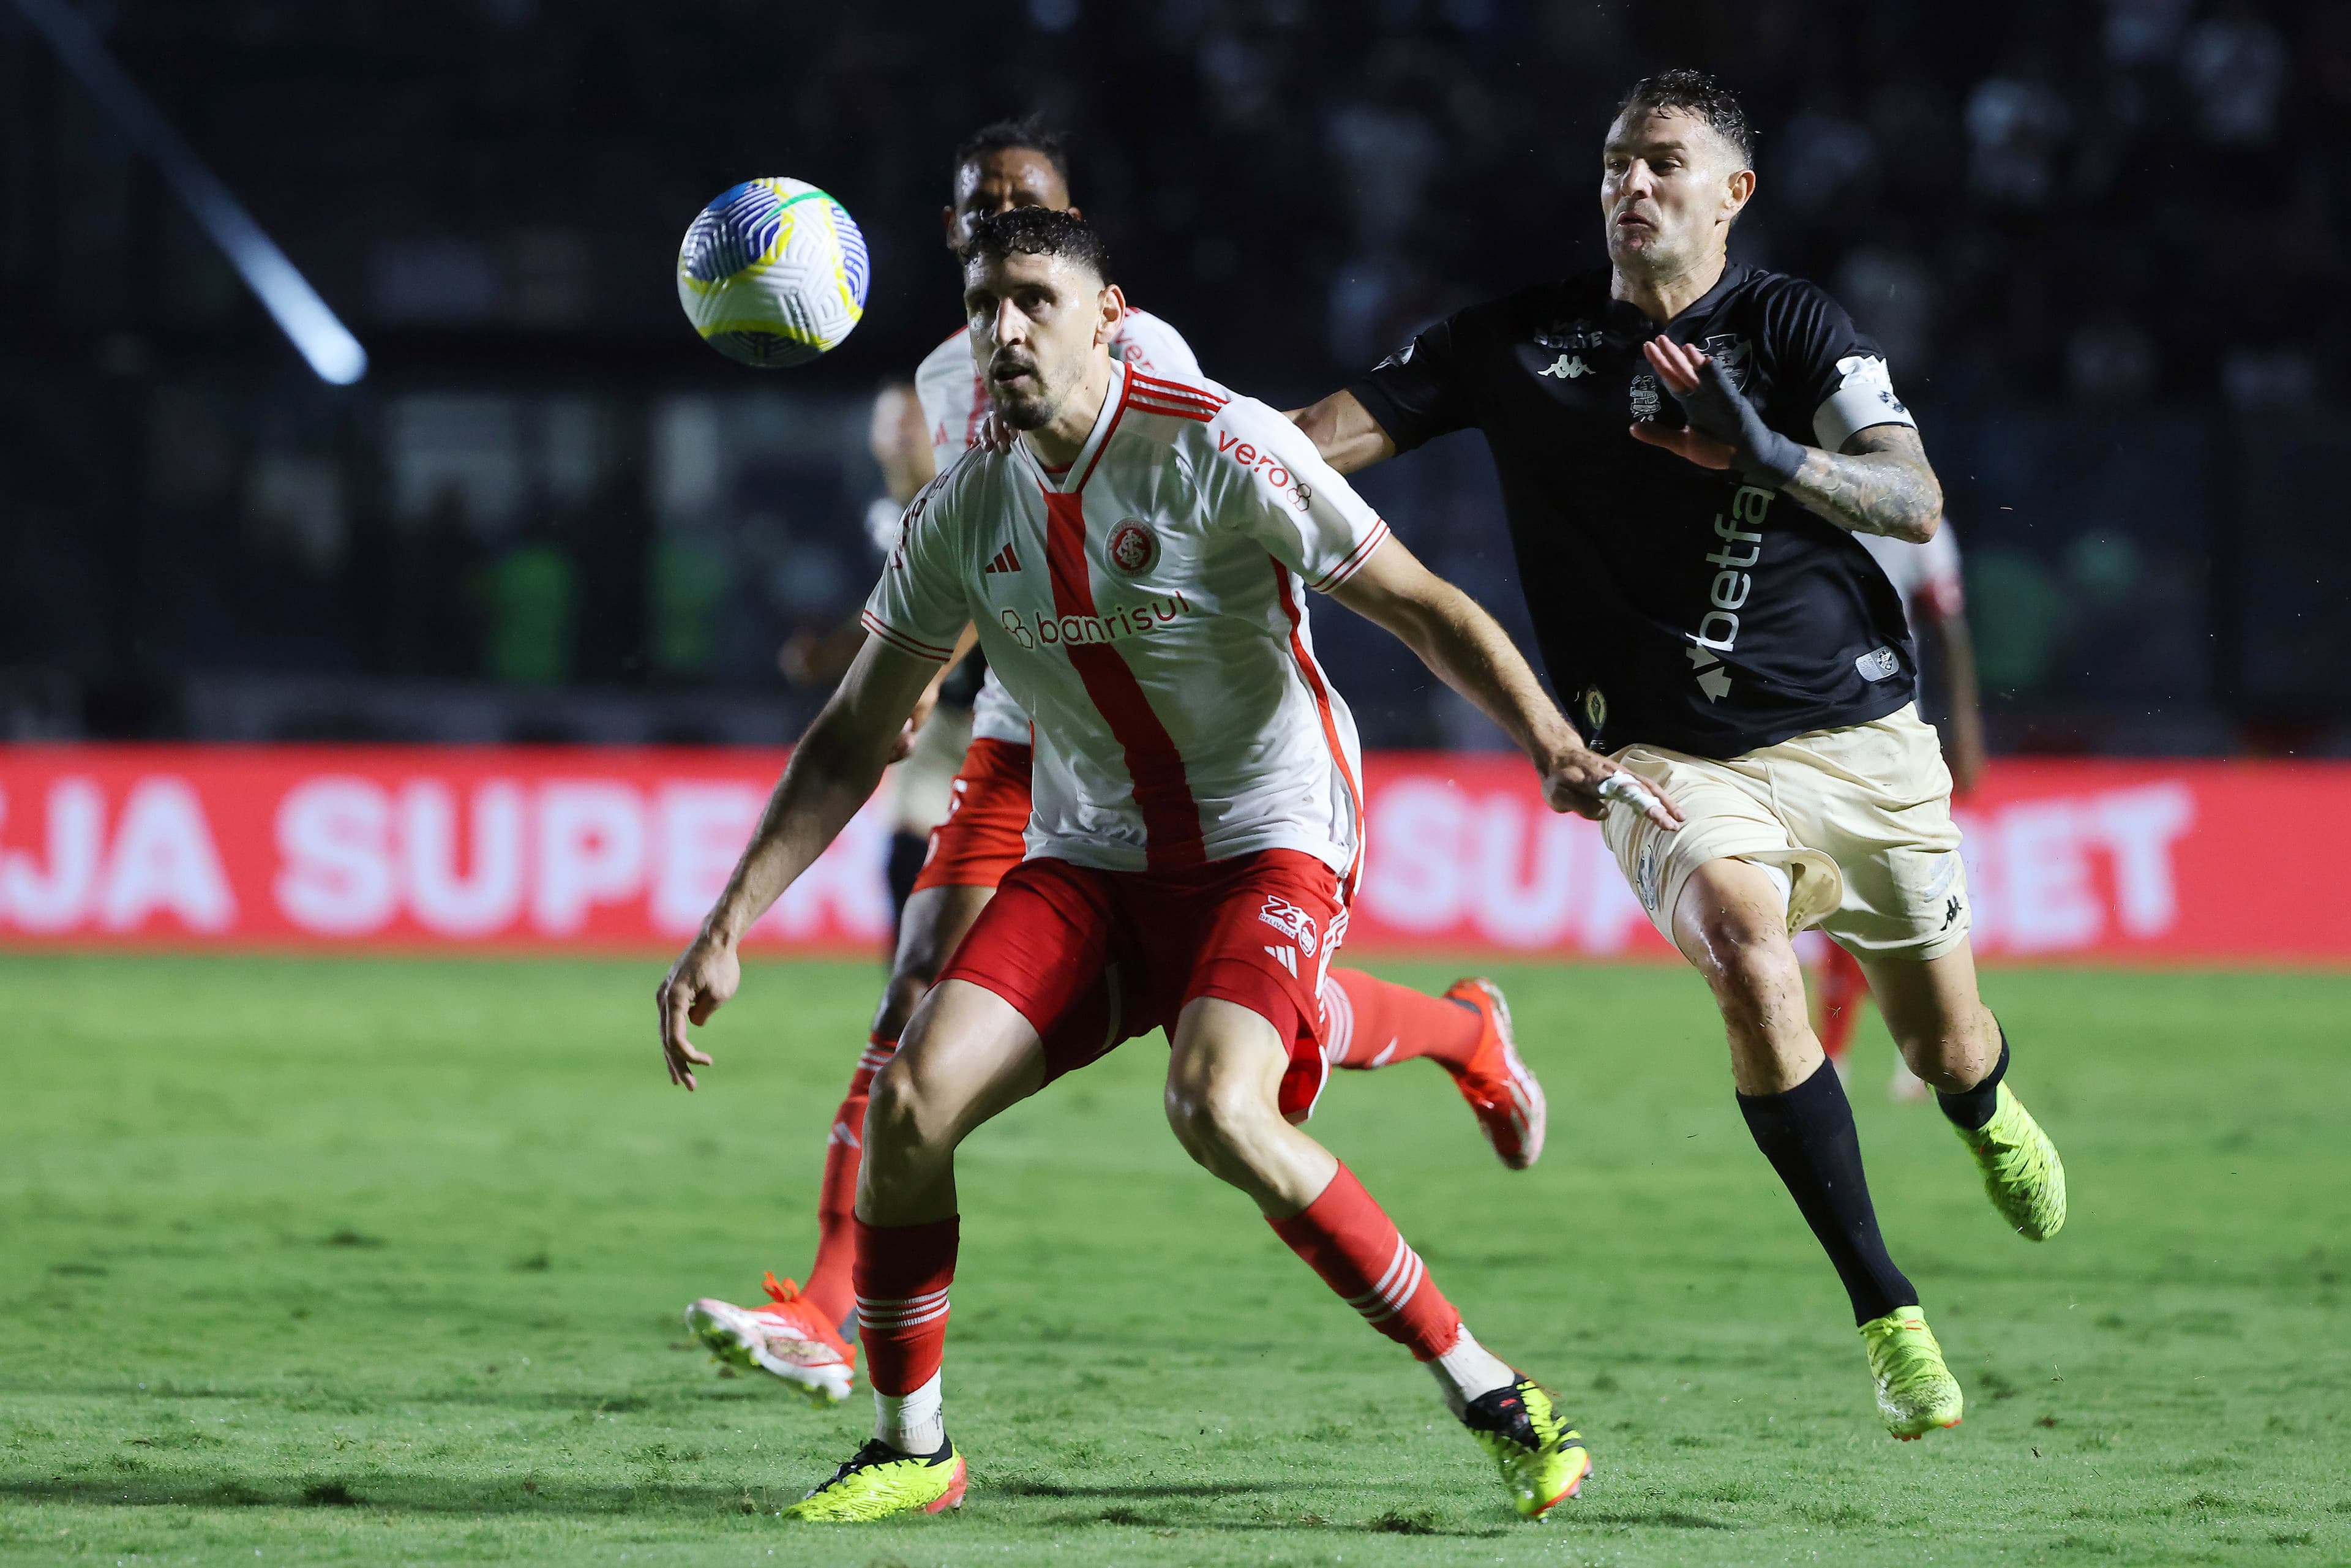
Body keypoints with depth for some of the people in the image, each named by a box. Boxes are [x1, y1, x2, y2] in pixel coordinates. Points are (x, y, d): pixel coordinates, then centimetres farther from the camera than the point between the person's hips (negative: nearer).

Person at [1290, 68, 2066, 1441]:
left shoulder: (1792, 326, -6)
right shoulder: (1524, 343, 1)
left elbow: (1916, 504, -17)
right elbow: (1342, 432, 1)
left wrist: (1767, 456, -34)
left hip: (1859, 735, 0)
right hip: (1672, 754, 0)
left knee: (1947, 1049, 8)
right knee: (1752, 966, -29)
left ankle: (1991, 1113, 51)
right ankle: (1888, 1315, -20)